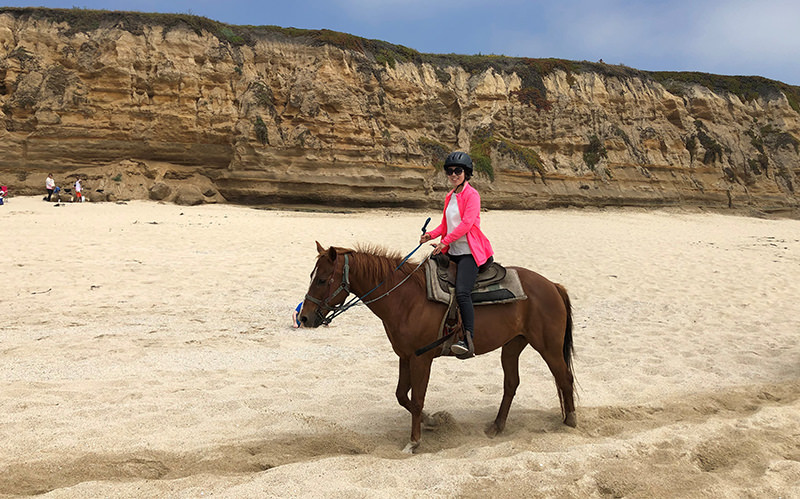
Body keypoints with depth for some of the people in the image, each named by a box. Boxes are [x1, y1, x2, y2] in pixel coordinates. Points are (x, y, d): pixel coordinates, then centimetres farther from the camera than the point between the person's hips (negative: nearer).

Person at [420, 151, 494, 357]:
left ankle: (468, 338, -25)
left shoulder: (472, 195, -6)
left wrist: (444, 241, -18)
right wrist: (431, 235, 3)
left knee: (462, 292, -25)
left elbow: (466, 223, -17)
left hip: (469, 252, -9)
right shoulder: (449, 197, 17)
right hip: (452, 252, 9)